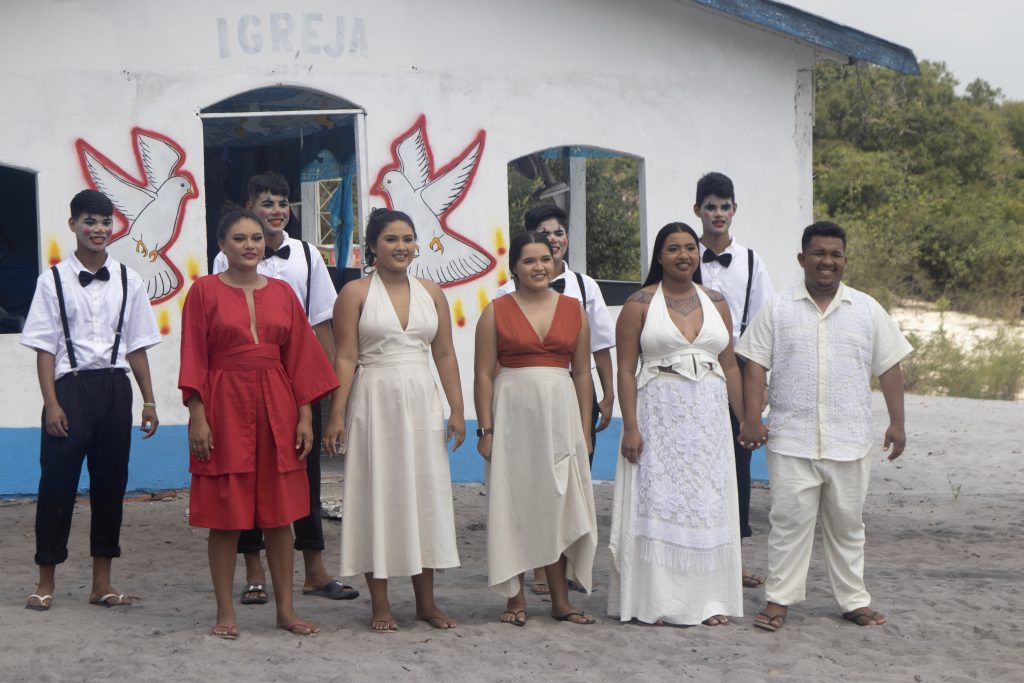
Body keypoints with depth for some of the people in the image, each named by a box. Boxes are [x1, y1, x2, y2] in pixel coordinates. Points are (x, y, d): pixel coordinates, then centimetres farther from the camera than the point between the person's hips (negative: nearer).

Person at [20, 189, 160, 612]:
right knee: (57, 483, -1)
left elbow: (137, 348, 9)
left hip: (114, 388, 3)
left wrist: (149, 401, 5)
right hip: (70, 387, -3)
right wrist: (52, 403, -10)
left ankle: (102, 582, 18)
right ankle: (46, 583, 12)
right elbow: (44, 349, -3)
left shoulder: (128, 282, 6)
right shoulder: (53, 280, -2)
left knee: (111, 482, 7)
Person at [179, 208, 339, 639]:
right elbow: (194, 358, -4)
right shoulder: (205, 291, 0)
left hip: (276, 408, 3)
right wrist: (197, 416, -11)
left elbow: (300, 357, 8)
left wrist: (304, 415, 2)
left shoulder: (282, 293, 9)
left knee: (280, 513, 6)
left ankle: (286, 609, 14)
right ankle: (225, 612, 12)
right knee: (225, 514, 2)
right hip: (225, 406, -3)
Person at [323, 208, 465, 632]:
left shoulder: (431, 293, 10)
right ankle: (380, 605, 9)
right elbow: (345, 358, -6)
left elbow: (445, 355, 10)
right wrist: (337, 415, -12)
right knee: (377, 495, 1)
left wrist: (457, 410, 5)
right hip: (375, 402, -4)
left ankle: (426, 601, 17)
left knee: (426, 494, 7)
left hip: (422, 404, 4)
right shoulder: (355, 293, -2)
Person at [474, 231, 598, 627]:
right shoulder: (496, 312, 1)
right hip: (513, 413, -2)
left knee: (559, 505, 5)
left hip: (560, 415, 2)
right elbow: (483, 375, -1)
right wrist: (485, 429, -8)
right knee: (513, 504, 2)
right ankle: (516, 599, 10)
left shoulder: (573, 310, 9)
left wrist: (585, 430, 6)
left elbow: (582, 373, 10)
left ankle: (561, 599, 12)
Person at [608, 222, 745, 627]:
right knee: (656, 504, -2)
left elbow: (729, 366, 13)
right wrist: (631, 426, -13)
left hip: (708, 416, 4)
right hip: (659, 413, -4)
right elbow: (625, 369, -5)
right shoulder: (640, 304, -1)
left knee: (708, 505, 6)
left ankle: (708, 600, 14)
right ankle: (653, 602, 5)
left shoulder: (716, 302, 11)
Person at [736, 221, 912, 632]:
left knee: (847, 522, 11)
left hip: (849, 441, 1)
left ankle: (854, 600, 21)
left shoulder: (867, 309, 6)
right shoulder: (778, 309, 2)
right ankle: (779, 599, 11)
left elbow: (889, 368, 7)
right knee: (790, 520, 1)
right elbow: (756, 366, 0)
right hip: (791, 440, -1)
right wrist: (752, 418, -8)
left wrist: (896, 421, 2)